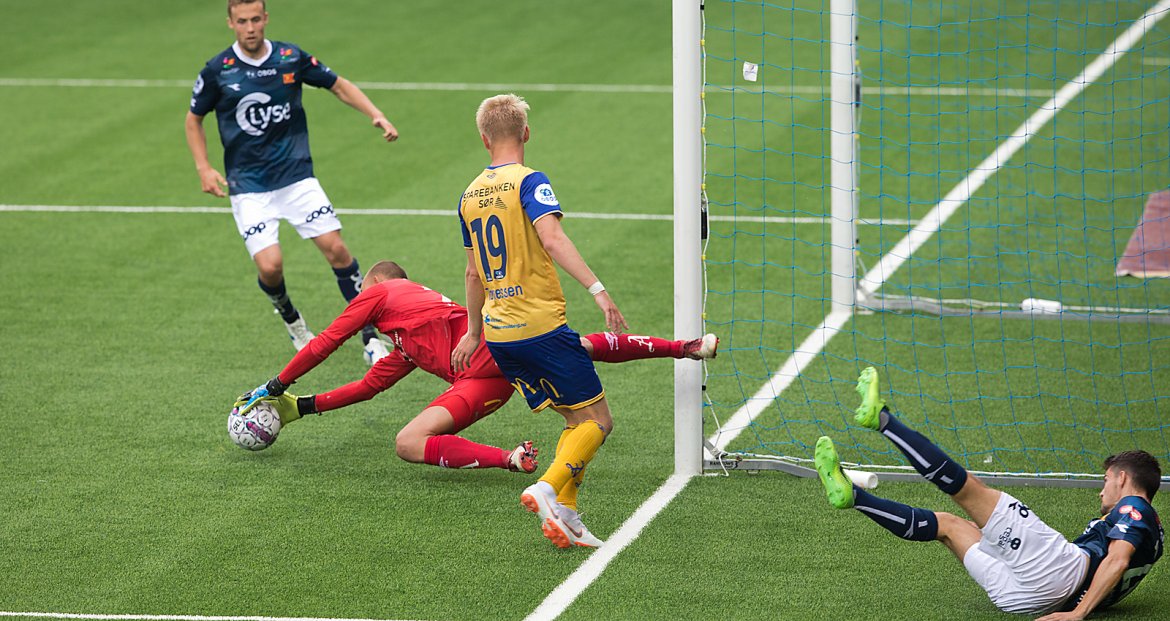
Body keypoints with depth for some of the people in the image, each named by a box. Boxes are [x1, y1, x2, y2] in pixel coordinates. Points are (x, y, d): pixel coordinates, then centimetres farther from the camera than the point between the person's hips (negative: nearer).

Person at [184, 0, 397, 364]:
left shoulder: (292, 58, -3)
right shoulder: (218, 70, -6)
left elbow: (339, 86, 11)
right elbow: (194, 119, 9)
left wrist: (377, 116, -2)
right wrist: (204, 169, -3)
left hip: (296, 176, 1)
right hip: (248, 187, -1)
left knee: (336, 249, -11)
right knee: (269, 266, -15)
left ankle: (370, 336, 3)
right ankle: (291, 319, 20)